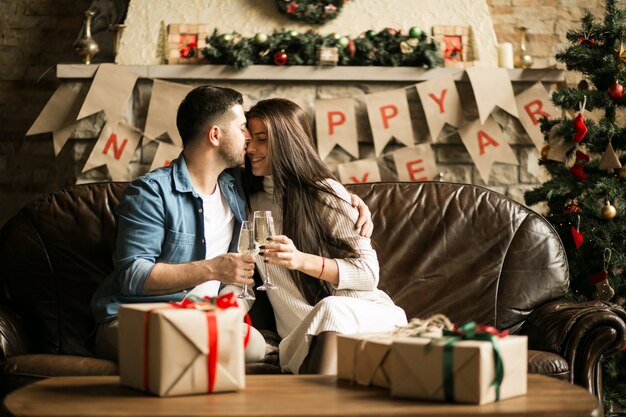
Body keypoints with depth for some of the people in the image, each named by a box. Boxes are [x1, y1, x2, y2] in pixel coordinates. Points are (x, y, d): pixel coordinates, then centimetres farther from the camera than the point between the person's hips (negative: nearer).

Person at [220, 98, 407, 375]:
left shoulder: (325, 193, 1)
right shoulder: (250, 202, 18)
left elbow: (368, 272, -5)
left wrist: (301, 261, -20)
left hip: (366, 314, -2)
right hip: (301, 336, 2)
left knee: (331, 310, -40)